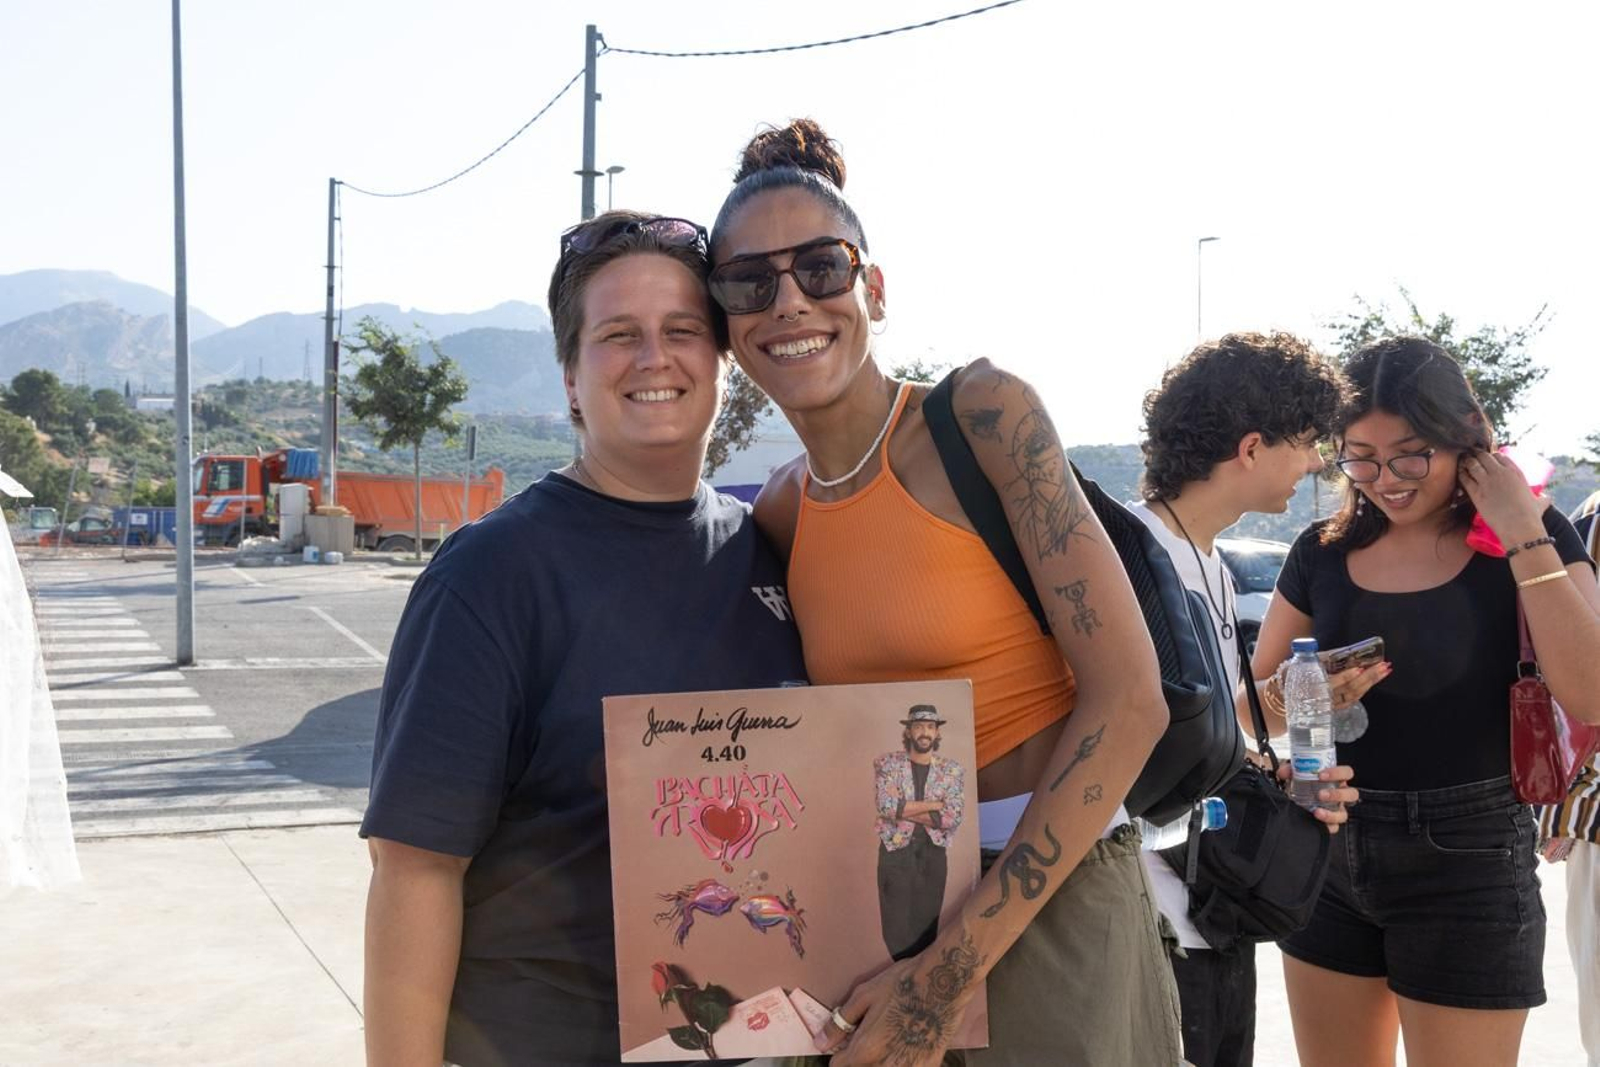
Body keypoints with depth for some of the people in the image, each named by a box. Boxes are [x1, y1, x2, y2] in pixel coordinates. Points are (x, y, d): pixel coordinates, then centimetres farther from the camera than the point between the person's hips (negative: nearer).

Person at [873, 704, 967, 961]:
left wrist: (903, 810, -11)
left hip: (932, 854, 1)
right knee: (897, 928, -1)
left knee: (926, 927, 5)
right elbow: (886, 806, -14)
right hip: (895, 853, -1)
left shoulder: (952, 771, 3)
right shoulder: (887, 764, 1)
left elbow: (953, 817, -9)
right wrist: (934, 804, -11)